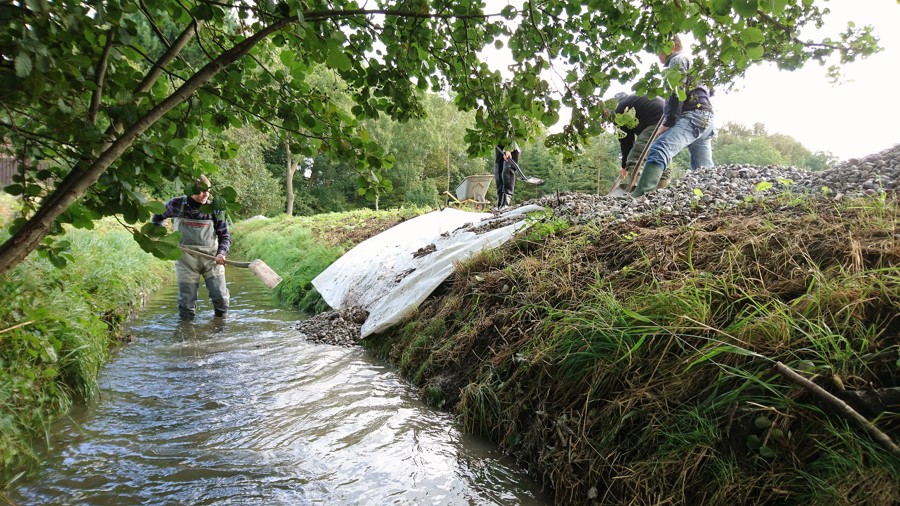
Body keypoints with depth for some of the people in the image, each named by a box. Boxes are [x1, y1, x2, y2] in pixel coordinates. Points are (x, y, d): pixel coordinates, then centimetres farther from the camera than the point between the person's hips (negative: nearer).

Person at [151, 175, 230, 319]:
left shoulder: (215, 209, -3)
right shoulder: (177, 205, -3)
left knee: (221, 296, 1)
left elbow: (225, 236, 2)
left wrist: (221, 253, -15)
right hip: (186, 259, 0)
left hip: (211, 257, 1)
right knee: (186, 299, 2)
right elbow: (158, 215, 19)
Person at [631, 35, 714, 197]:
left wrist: (667, 123, -11)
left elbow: (677, 93, -7)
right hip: (705, 119, 11)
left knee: (659, 149, -31)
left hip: (693, 116, -11)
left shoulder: (677, 60, 7)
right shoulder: (690, 63, 39)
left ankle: (639, 195, -50)